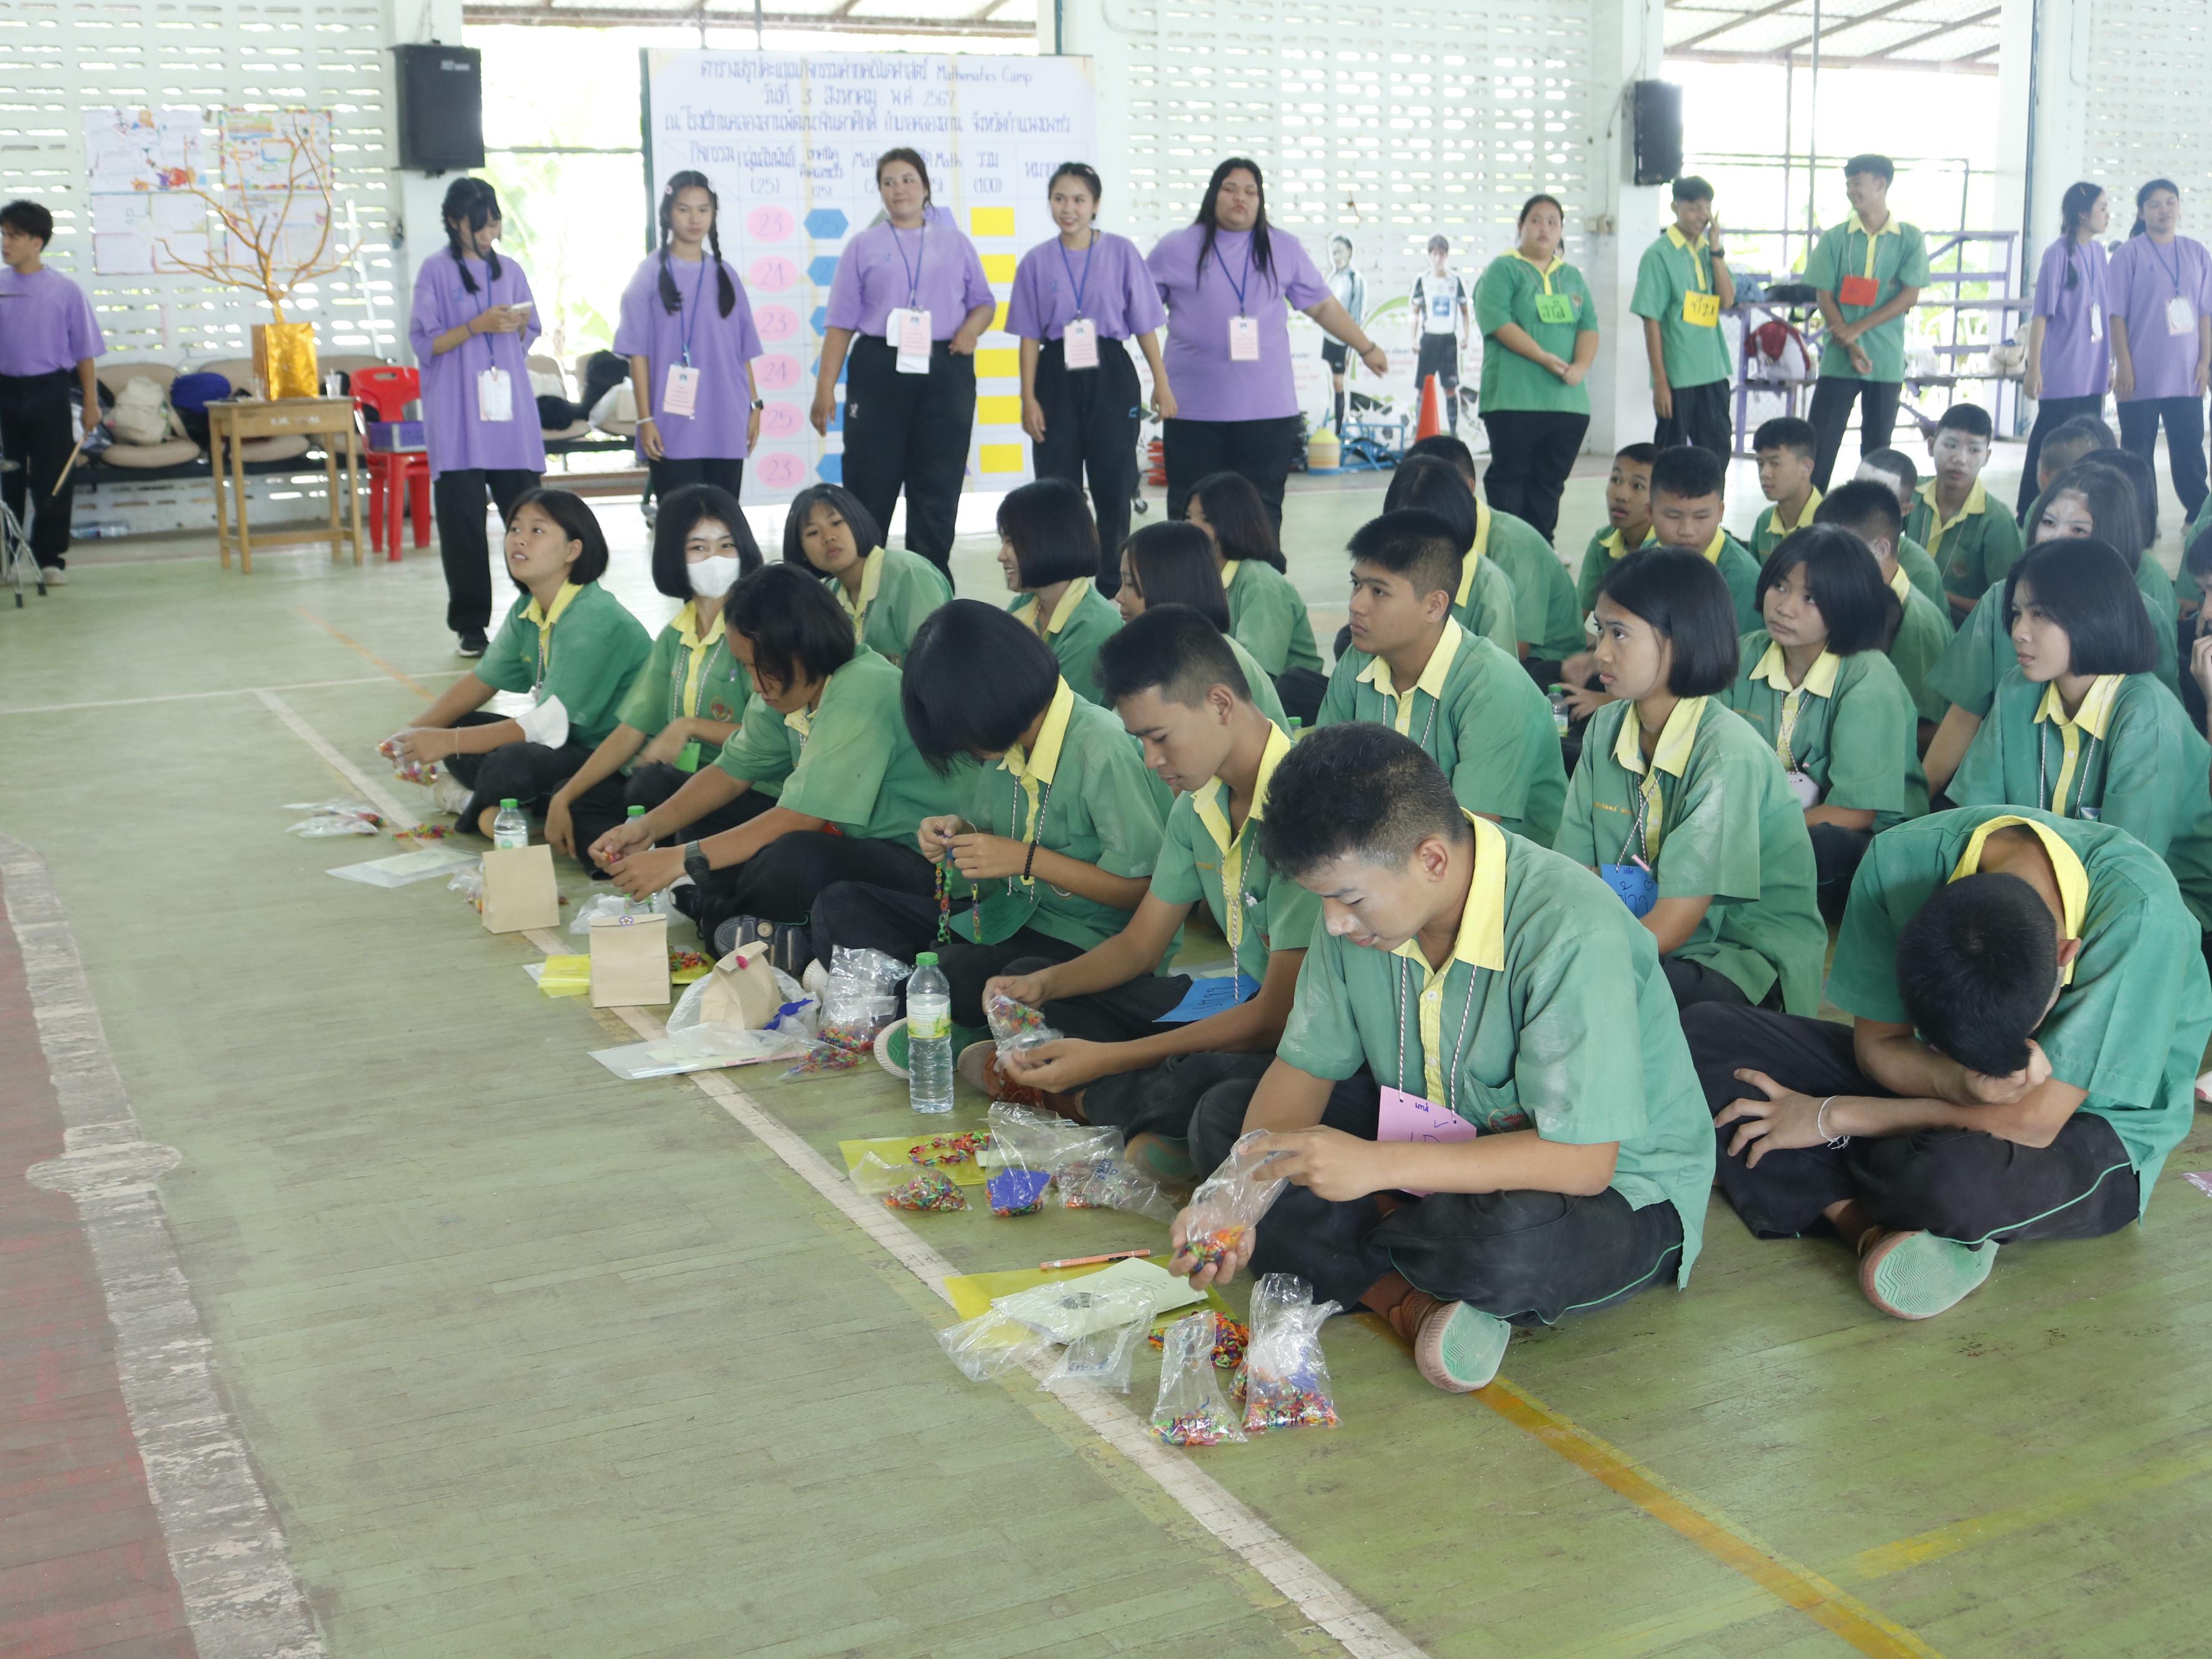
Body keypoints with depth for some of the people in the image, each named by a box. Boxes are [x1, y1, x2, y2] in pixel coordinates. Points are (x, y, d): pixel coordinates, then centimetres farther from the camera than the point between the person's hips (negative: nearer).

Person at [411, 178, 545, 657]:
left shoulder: (510, 271, 13)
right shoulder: (436, 273, 1)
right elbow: (425, 345, -3)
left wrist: (518, 327, -4)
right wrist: (478, 325, -15)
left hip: (511, 416, 3)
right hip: (458, 420, -3)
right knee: (463, 521, -2)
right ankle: (471, 626, 5)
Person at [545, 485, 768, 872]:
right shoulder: (674, 636, 13)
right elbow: (630, 732, 11)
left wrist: (690, 726, -14)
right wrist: (564, 799, 4)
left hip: (753, 791, -7)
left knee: (651, 786, -32)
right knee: (573, 802, -3)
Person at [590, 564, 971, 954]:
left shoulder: (862, 691, -25)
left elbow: (801, 819, -26)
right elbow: (733, 771, 13)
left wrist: (684, 860, -22)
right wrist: (649, 828, -2)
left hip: (920, 862, -9)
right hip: (847, 844, 9)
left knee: (794, 859, -36)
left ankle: (716, 913, -8)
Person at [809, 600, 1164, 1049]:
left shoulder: (1101, 749, -20)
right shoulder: (1001, 742, 3)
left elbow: (1144, 887, -20)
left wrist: (1027, 859, -21)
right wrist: (959, 832, -3)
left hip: (1077, 940, -9)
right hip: (1005, 911, 9)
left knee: (953, 971, -36)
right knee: (840, 906, -1)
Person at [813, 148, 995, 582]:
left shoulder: (955, 244, 14)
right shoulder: (863, 247, 9)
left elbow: (984, 301, 17)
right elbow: (840, 322, 5)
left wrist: (973, 326, -7)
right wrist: (825, 387, -3)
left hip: (944, 374, 1)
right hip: (879, 371, -1)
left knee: (937, 490, 4)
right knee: (870, 486, -3)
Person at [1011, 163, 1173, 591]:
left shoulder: (1121, 252, 1)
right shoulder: (1037, 261, 3)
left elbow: (1145, 325, 3)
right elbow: (1030, 336, 4)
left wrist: (1161, 384, 1)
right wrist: (1029, 399, -2)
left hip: (1110, 376, -1)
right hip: (1057, 378, 1)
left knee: (1113, 484, 2)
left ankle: (1112, 587, 12)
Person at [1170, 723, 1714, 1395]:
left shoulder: (1570, 929, -31)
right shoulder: (1364, 895, -9)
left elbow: (1582, 1161, -32)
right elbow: (1306, 1067, -1)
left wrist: (1378, 1167, -36)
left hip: (1618, 1193, -7)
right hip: (1443, 1150, 7)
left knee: (1513, 1243, -41)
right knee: (1223, 1113, -4)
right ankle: (1407, 1301, -19)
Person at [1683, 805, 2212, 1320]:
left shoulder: (2142, 915, -33)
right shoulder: (1901, 860, -23)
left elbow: (2034, 1120, -30)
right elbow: (1877, 1044, -10)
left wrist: (1835, 1116, -23)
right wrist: (1957, 1080, -34)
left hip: (2090, 1129, -4)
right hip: (1934, 1072, 5)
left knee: (1960, 1175, -41)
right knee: (1704, 1035, -14)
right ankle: (1869, 1228, -24)